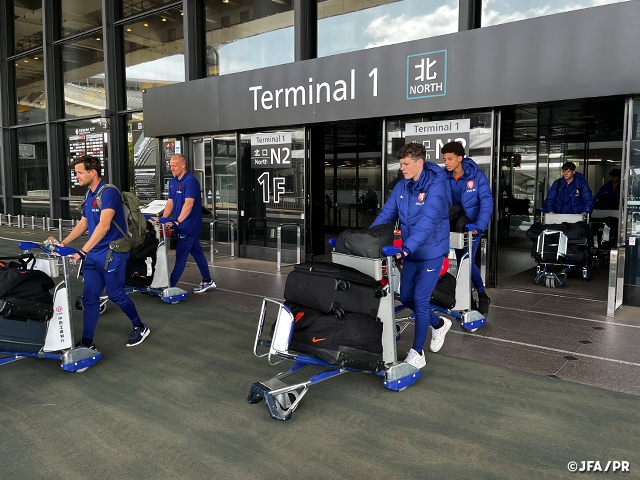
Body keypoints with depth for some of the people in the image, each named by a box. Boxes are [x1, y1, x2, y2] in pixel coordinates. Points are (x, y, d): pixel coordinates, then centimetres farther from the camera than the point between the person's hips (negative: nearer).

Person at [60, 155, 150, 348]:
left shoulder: (108, 192, -18)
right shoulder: (89, 195, 10)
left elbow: (104, 225, -27)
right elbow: (84, 223, 20)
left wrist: (83, 251, -31)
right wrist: (64, 242, 11)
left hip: (112, 253, -8)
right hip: (93, 255, 8)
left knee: (115, 295, 3)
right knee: (89, 297, 7)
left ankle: (140, 327, 23)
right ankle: (87, 341, 14)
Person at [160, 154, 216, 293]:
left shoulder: (190, 181, -16)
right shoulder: (172, 182, 11)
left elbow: (189, 204, -26)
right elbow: (170, 203, 11)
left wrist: (177, 221, -33)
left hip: (189, 225, -9)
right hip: (183, 226, 9)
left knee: (181, 255, -4)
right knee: (196, 252, 13)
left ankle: (170, 285, 1)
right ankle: (207, 281, 21)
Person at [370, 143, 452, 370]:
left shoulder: (435, 186, -21)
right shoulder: (401, 186, 1)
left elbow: (427, 221, -32)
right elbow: (385, 215, 1)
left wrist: (406, 248, -42)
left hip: (431, 252, -7)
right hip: (411, 252, 7)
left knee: (420, 300, -6)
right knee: (406, 297, 13)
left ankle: (417, 353, 7)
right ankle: (439, 324, 39)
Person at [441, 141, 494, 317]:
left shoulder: (477, 175, -17)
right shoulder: (444, 177, -8)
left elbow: (487, 202, -20)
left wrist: (479, 226, -30)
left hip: (473, 225, -4)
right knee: (461, 262, 9)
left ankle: (482, 296, 6)